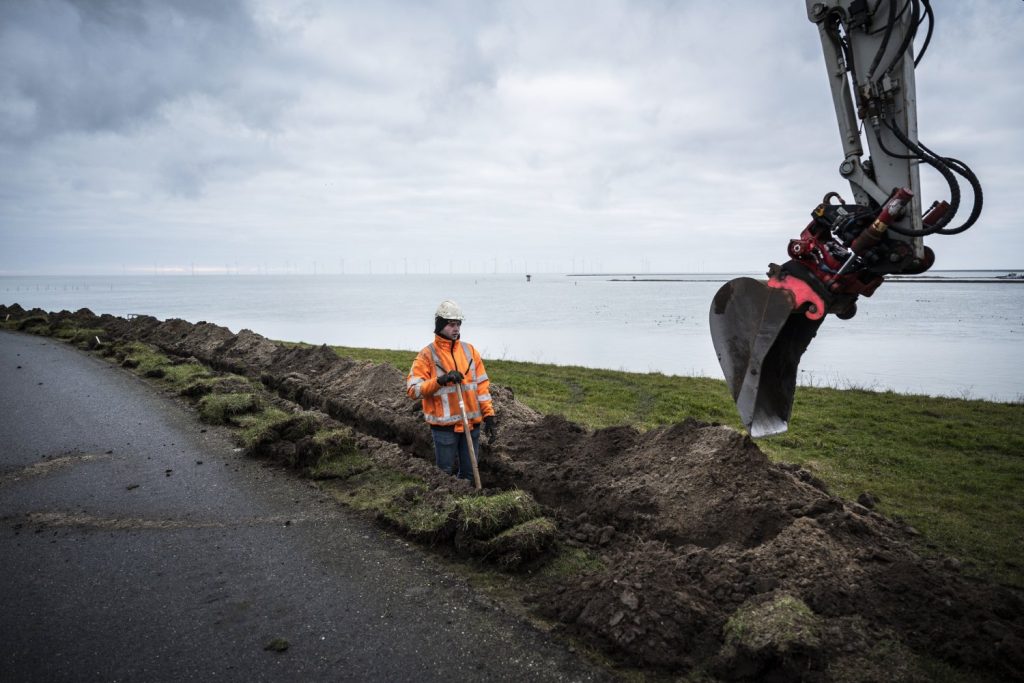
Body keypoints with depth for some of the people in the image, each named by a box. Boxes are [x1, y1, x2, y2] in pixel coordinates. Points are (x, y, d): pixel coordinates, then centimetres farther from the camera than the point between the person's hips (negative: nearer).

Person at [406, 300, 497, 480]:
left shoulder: (469, 351, 7)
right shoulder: (428, 355, -6)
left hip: (471, 424, 4)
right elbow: (412, 389, -12)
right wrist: (441, 380, -23)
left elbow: (482, 385, 9)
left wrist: (489, 415, 3)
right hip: (444, 426, -4)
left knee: (469, 472, 14)